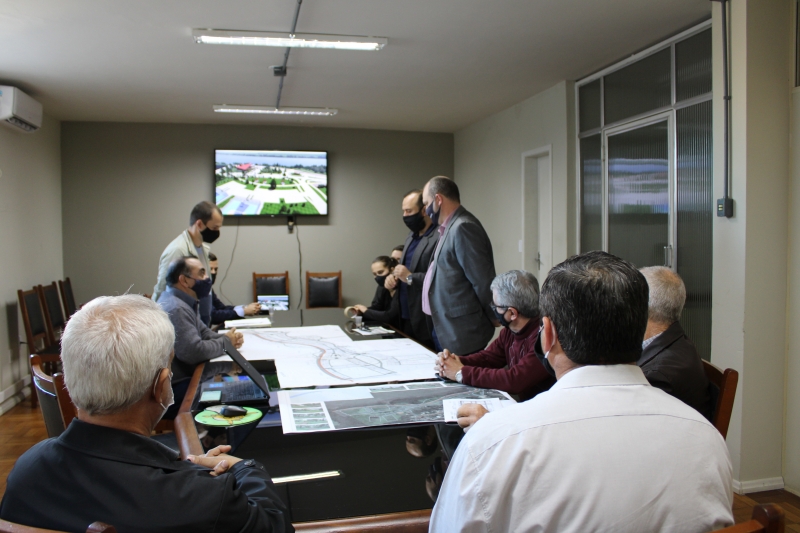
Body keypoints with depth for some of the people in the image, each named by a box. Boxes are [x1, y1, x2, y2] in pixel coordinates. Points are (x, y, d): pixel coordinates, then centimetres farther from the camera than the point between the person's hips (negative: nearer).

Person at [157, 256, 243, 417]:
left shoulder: (185, 302, 10)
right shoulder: (175, 309, -24)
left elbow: (203, 332, 17)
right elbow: (194, 352, -29)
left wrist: (226, 338, -3)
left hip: (186, 377, 10)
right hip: (175, 390, -10)